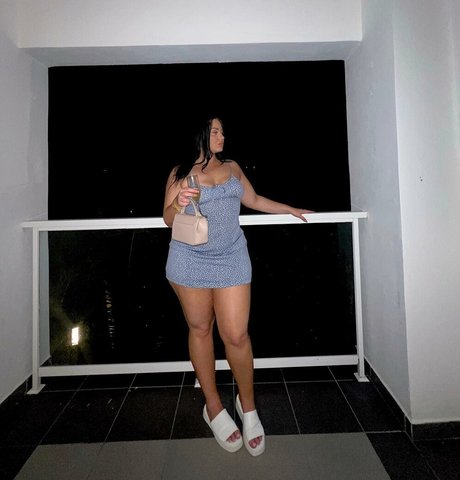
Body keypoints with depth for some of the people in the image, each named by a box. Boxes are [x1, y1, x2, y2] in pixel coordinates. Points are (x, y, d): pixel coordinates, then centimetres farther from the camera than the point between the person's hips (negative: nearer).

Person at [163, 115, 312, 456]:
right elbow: (168, 218, 3)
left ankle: (248, 406, 21)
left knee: (236, 334, -4)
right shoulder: (180, 173, 6)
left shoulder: (232, 167, 15)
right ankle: (213, 407, 27)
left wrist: (290, 210, 29)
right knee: (200, 329, 8)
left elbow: (254, 200, 25)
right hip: (190, 261, -1)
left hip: (231, 259, 1)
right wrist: (178, 205, -19)